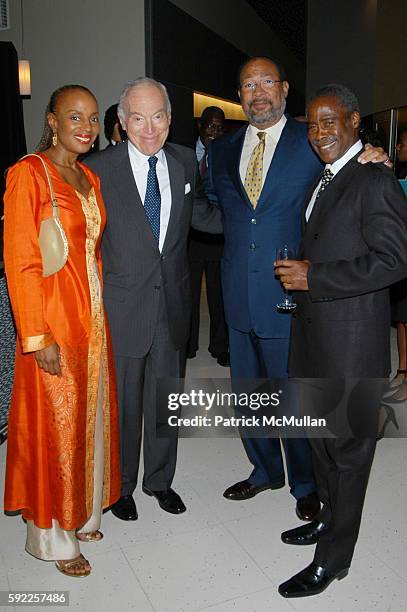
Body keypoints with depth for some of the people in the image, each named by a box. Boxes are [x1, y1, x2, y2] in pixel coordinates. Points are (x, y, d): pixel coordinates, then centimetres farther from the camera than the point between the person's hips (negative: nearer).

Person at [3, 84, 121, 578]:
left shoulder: (90, 179, 12)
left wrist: (98, 311, 9)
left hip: (92, 318, 7)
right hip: (52, 320, -7)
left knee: (88, 419, 17)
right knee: (54, 426, 6)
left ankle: (80, 513, 38)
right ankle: (52, 535, 28)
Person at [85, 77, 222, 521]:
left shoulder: (185, 162, 3)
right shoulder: (98, 169, -10)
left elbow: (199, 214, 17)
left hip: (172, 303, 4)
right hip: (122, 306, -4)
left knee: (165, 399, 18)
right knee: (122, 401, 13)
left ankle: (159, 480, 41)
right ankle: (121, 485, 37)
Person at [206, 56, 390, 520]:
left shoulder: (313, 142, -3)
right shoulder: (221, 151, 10)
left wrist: (374, 162, -18)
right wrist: (236, 231, 4)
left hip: (290, 295, -4)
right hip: (239, 298, 5)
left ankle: (305, 484, 35)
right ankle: (265, 470, 43)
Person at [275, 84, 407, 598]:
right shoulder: (323, 180, 14)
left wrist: (313, 277, -20)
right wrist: (301, 274, 9)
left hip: (351, 337, -9)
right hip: (312, 329, 9)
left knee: (348, 446, 6)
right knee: (320, 434, 21)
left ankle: (333, 558, 22)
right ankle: (330, 517, 42)